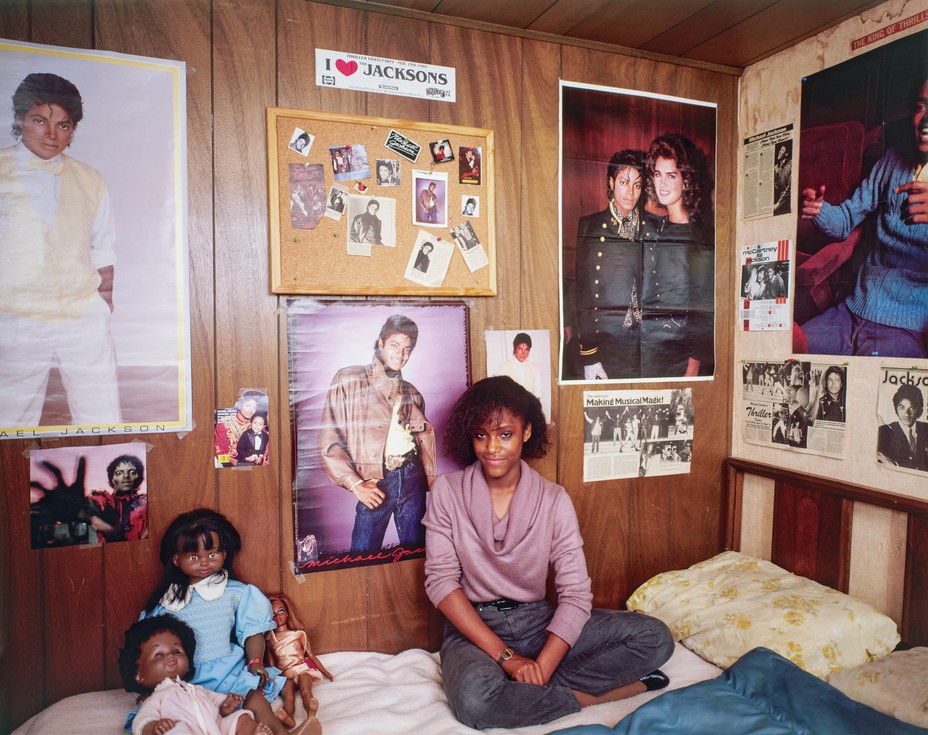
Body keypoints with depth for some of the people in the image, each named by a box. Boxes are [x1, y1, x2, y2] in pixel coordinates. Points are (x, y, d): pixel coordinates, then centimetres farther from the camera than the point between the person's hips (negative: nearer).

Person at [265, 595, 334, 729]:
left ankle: (311, 713, -63)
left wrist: (325, 672, 17)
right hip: (285, 674, 0)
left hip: (303, 668, 0)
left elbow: (310, 655, 17)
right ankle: (288, 716, -64)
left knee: (305, 689, -35)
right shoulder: (269, 639, 15)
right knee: (287, 693, -34)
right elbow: (271, 662, 14)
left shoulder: (298, 634, 14)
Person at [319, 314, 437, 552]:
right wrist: (355, 484, -11)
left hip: (412, 479, 4)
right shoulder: (348, 379, -1)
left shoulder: (412, 393, 13)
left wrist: (431, 481, 4)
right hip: (375, 486, -4)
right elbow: (329, 441, -5)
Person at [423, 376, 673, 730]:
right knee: (475, 698, -36)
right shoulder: (448, 491, -7)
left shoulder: (553, 500, -6)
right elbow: (441, 580, -10)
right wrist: (506, 656, -18)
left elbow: (576, 592, -10)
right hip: (474, 626, -1)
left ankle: (540, 689, -15)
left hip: (538, 621, 2)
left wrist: (541, 667, -24)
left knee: (655, 637, -15)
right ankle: (587, 695, -11)